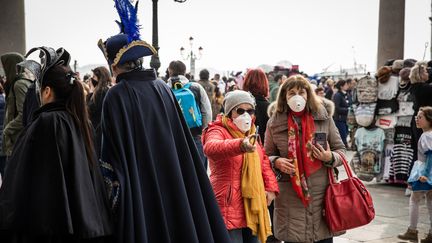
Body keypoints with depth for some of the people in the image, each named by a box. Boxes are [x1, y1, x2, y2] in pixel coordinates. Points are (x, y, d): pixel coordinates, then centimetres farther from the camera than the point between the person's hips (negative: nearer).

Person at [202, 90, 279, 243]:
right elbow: (211, 147, -34)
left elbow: (263, 161, 21)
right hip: (228, 209, -7)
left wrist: (271, 186, 4)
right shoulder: (218, 131, -11)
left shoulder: (251, 134, 14)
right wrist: (240, 145, -53)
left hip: (253, 207, 8)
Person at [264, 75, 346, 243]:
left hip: (322, 195, 0)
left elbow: (340, 150, 8)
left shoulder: (324, 118, 2)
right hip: (290, 199, 0)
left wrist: (330, 158, -12)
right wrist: (276, 162, -10)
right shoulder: (274, 123, 2)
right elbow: (267, 157, 11)